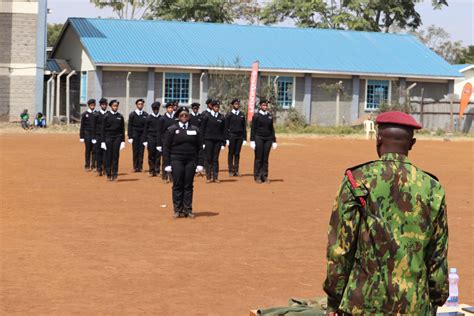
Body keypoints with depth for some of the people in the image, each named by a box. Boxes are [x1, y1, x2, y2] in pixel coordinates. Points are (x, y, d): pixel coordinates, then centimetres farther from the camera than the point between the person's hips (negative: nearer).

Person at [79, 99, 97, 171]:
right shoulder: (85, 114, 1)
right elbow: (82, 126, 2)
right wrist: (81, 136, -1)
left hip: (95, 134, 1)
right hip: (87, 134, -1)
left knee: (94, 150, 0)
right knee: (88, 150, 1)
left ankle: (93, 165, 5)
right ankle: (87, 166, 5)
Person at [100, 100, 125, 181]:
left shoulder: (120, 117, 5)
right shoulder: (107, 116, 1)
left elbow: (123, 130, 7)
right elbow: (103, 129, 2)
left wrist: (123, 141, 2)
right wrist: (103, 141, -3)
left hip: (117, 138, 1)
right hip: (108, 137, -1)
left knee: (116, 156, 1)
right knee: (108, 157, 1)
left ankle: (114, 174, 6)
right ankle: (108, 174, 7)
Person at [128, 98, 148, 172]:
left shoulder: (146, 115, 5)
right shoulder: (132, 114, 3)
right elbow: (130, 126, 3)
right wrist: (130, 137, -3)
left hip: (143, 135, 1)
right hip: (135, 135, -1)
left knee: (141, 151, -2)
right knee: (135, 151, 0)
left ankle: (140, 167, 2)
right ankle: (135, 167, 5)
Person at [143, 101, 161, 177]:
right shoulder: (149, 118, 2)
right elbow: (146, 130, 4)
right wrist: (145, 140, 0)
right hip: (151, 139, -1)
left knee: (158, 155, -2)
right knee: (151, 156, 1)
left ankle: (157, 170, 4)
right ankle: (152, 170, 7)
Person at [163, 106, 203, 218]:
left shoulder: (195, 129, 9)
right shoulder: (172, 129, 2)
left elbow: (199, 147, 9)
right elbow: (166, 147, 1)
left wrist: (199, 163, 3)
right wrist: (167, 164, -5)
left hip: (191, 161, 2)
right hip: (176, 160, -2)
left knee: (189, 186, 4)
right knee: (177, 186, 0)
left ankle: (188, 210, 9)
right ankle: (178, 210, 6)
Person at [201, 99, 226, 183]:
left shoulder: (222, 118, 7)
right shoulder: (207, 117, 1)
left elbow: (223, 131, 10)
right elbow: (202, 130, 2)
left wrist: (223, 143, 6)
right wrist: (202, 142, -4)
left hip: (218, 141, 2)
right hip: (208, 140, -2)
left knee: (215, 159, 4)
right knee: (208, 159, 0)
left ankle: (215, 177, 7)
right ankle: (208, 177, 4)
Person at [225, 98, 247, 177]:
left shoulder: (242, 115, 10)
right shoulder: (229, 115, 0)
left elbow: (244, 127, 11)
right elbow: (226, 127, -1)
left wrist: (244, 138, 6)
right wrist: (227, 139, -7)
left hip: (240, 136, 3)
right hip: (232, 136, -3)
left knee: (237, 153, 4)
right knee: (231, 153, 1)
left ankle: (236, 170, 7)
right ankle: (231, 171, 3)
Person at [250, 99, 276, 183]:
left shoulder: (270, 116, 11)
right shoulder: (256, 116, -1)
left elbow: (272, 129, 15)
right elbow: (253, 129, -2)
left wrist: (274, 141, 11)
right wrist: (252, 141, -9)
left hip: (268, 139, 4)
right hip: (259, 138, -4)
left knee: (265, 159, 4)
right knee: (258, 158, -1)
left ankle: (264, 176, 7)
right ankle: (257, 177, 3)